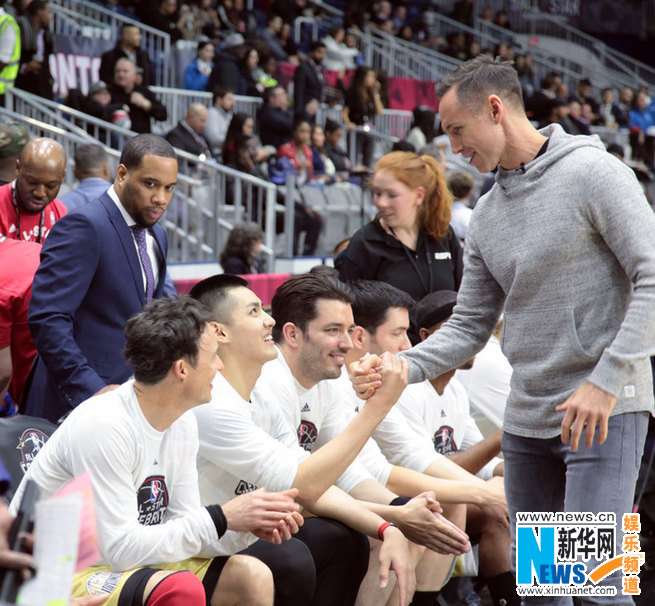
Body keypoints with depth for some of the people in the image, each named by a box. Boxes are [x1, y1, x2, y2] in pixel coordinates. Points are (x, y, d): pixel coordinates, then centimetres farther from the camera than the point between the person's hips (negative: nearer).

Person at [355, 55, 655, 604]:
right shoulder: (487, 214, 14)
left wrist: (606, 380, -19)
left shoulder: (592, 172, -7)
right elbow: (469, 327, 16)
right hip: (527, 419, 7)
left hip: (605, 413, -7)